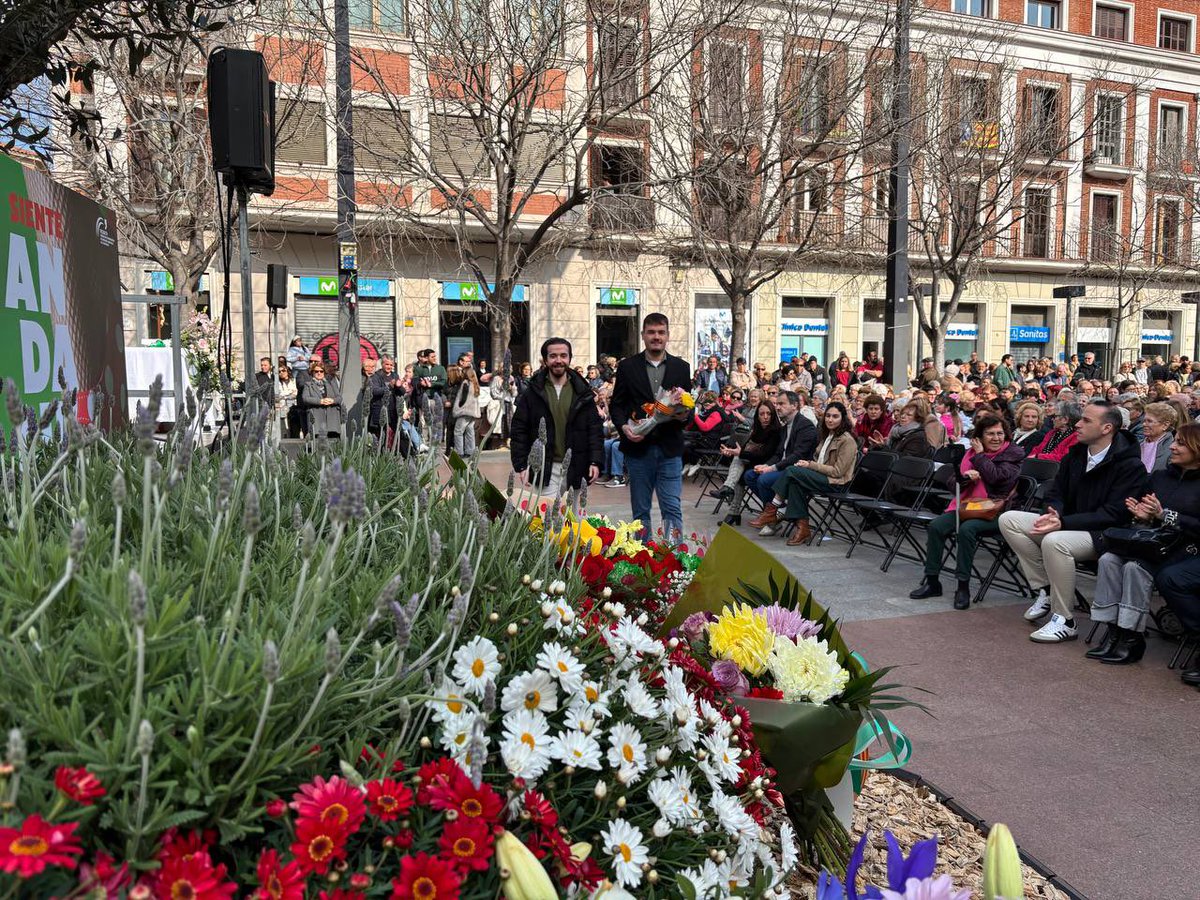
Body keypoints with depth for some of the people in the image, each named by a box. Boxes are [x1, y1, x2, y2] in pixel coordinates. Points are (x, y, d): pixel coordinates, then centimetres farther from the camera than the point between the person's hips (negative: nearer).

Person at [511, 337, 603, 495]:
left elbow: (595, 428, 5)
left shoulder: (583, 393, 6)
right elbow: (519, 430, 2)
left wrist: (596, 462, -4)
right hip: (545, 468, -2)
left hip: (576, 468, 2)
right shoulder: (532, 393, 2)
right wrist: (521, 465, -5)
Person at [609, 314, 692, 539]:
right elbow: (616, 404, 5)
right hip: (638, 447, 0)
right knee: (640, 510, 9)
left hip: (669, 448, 0)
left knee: (673, 509, -2)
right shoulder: (627, 366, 4)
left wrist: (681, 401, -15)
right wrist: (624, 426, -13)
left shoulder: (681, 367, 7)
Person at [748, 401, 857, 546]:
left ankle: (772, 510, -15)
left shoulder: (847, 441, -8)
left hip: (836, 482, -8)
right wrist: (807, 464, -3)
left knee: (792, 471, -24)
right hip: (822, 477, 8)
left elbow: (838, 471, -13)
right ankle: (802, 527, -23)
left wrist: (810, 465, -14)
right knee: (795, 484, -24)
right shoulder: (827, 435, 18)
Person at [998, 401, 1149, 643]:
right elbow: (1056, 493, 14)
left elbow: (1112, 515, -20)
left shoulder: (1130, 465, -14)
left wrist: (1063, 522, -29)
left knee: (1054, 541, -38)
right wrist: (1054, 514, -11)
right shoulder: (1075, 454, 8)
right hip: (1066, 525, 8)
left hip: (1103, 535, -8)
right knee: (1009, 519, -10)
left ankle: (1064, 621, -22)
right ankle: (1045, 590, -6)